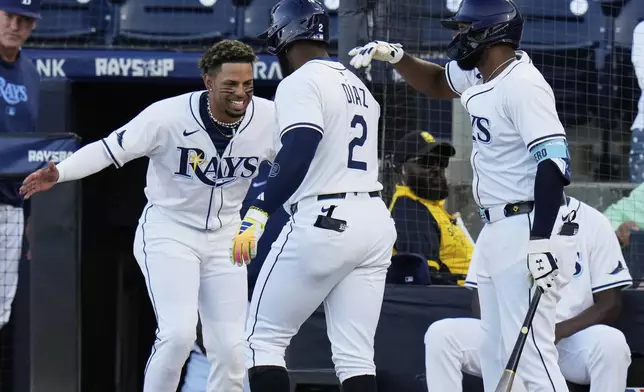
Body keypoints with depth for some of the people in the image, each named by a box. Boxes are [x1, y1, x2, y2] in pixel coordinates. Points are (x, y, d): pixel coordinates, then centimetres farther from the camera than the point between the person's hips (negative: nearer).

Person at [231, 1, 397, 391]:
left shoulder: (300, 82, -8)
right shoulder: (358, 86, 19)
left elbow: (299, 152, -22)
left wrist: (258, 214, -26)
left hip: (323, 224, -8)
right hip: (376, 222, 8)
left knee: (264, 339, 2)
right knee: (355, 352, 6)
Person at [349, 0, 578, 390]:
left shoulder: (523, 85, -18)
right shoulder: (479, 76, 11)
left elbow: (554, 163, -25)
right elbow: (436, 83, 33)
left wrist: (541, 242, -32)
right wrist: (395, 55, 15)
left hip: (526, 231, -11)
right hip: (495, 231, 11)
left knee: (529, 351, -16)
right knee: (497, 354, 12)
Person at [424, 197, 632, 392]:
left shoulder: (593, 222, 0)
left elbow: (610, 305, -2)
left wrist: (559, 332, -20)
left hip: (572, 338, -3)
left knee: (611, 342, -35)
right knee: (440, 335, -20)